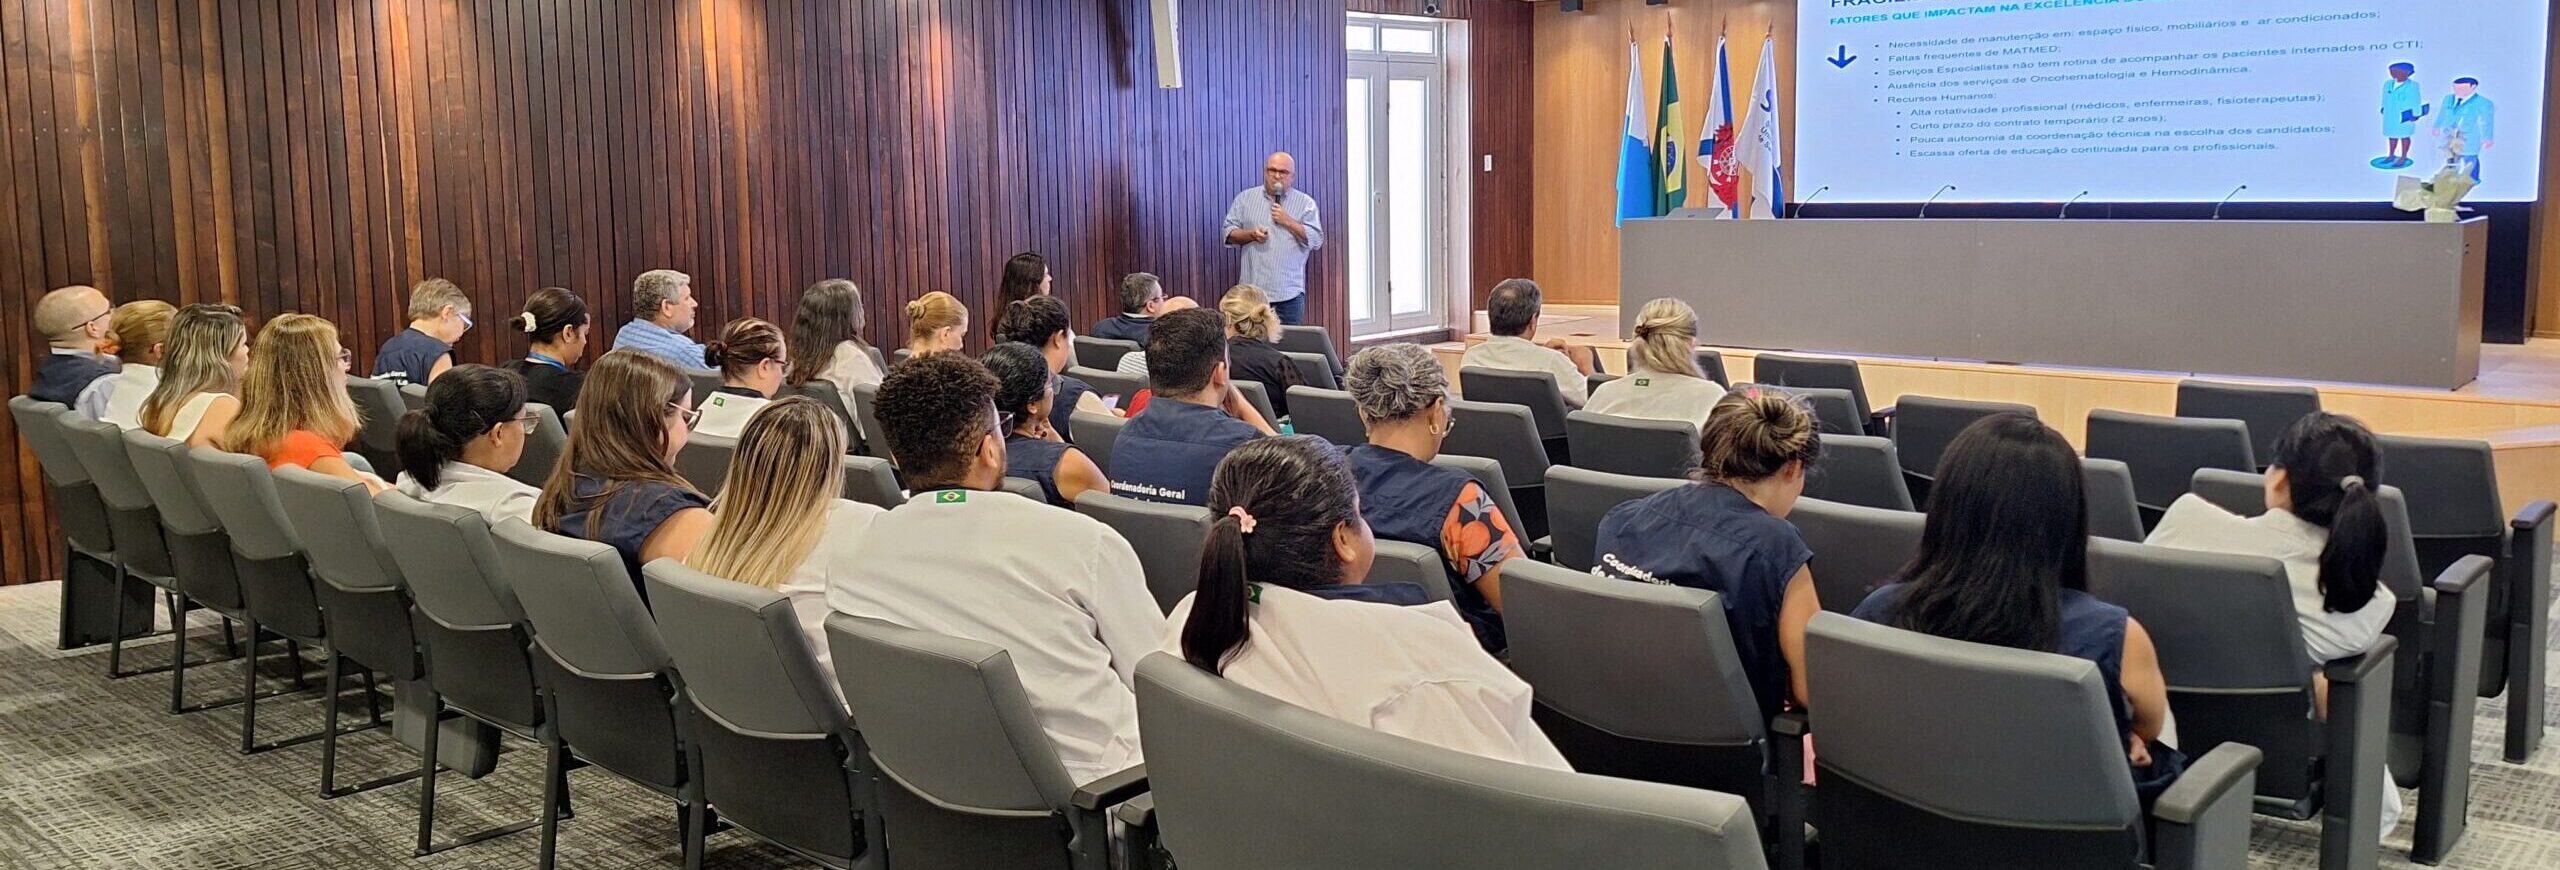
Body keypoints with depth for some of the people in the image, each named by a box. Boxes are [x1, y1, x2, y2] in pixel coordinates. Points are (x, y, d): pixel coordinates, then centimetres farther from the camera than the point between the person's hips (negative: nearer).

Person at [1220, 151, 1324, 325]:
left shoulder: (1306, 203, 5)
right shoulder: (1245, 198, 10)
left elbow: (1316, 240, -2)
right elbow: (1229, 233, 8)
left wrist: (1287, 221, -9)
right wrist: (1251, 234, -11)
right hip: (1252, 291, 1)